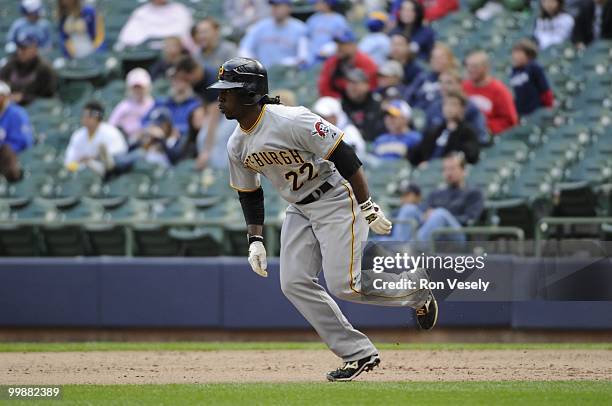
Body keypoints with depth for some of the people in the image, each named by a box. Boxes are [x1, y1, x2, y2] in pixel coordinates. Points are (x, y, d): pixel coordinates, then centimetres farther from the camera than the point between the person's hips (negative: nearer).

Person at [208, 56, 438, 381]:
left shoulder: (291, 121, -26)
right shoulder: (237, 145, -1)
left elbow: (344, 157, -24)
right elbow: (249, 194, 13)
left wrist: (368, 208, -24)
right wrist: (255, 241, 4)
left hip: (336, 201, -8)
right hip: (299, 210, 8)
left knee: (343, 284, -15)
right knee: (294, 284, -6)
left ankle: (417, 292, 14)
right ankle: (359, 354, 1)